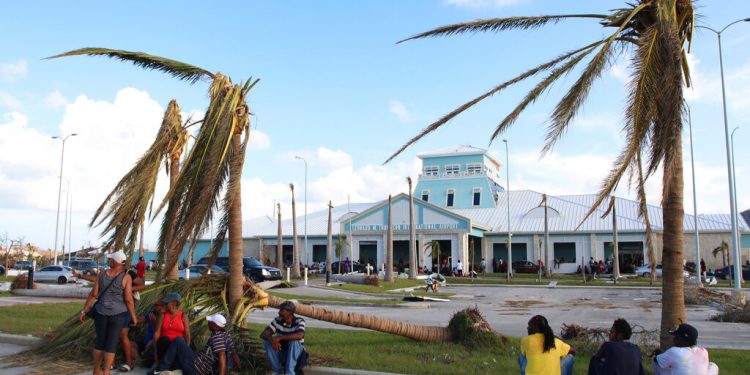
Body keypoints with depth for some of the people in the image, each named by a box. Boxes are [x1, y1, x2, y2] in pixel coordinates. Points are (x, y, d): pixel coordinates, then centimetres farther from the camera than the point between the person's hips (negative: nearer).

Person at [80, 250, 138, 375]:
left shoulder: (102, 274, -1)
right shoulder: (126, 277, -9)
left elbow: (93, 294, -1)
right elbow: (128, 300, -12)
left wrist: (84, 311, 9)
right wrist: (133, 316, -2)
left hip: (101, 313, 3)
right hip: (118, 314, -3)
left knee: (100, 341, 17)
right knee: (111, 344, 4)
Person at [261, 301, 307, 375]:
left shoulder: (299, 321, -19)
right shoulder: (277, 320, -9)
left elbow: (299, 335, -40)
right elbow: (263, 334, -15)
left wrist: (279, 337, -42)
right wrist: (272, 339, -38)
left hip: (296, 353, -3)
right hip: (281, 353, 3)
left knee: (294, 341, -33)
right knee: (267, 342, -19)